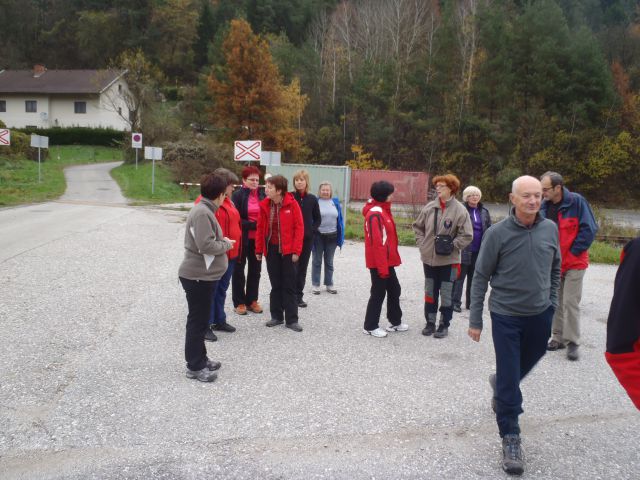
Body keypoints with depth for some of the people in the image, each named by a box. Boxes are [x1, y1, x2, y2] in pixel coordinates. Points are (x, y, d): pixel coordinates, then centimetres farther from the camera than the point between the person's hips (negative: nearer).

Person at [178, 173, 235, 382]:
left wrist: (222, 241, 6)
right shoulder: (202, 212, -21)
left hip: (204, 275, 10)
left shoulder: (205, 210, 12)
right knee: (197, 320, 0)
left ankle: (200, 358, 31)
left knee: (201, 318, 19)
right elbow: (206, 245, -27)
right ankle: (195, 366, 11)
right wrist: (226, 244, -12)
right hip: (197, 276, -10)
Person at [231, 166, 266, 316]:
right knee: (239, 270, 6)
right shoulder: (238, 195, -7)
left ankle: (252, 300, 24)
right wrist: (253, 225, -19)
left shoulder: (262, 195, 6)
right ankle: (239, 303, 16)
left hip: (257, 239, 5)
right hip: (242, 239, -4)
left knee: (255, 269, 11)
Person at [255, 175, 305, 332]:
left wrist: (296, 250, -13)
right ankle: (277, 316, 21)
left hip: (288, 250, -3)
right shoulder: (264, 205, 1)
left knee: (289, 285, 2)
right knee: (275, 284, 11)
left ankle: (291, 319, 9)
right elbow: (260, 228, 6)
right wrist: (259, 249, 4)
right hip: (271, 249, 3)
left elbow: (299, 227, -9)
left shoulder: (292, 204, -10)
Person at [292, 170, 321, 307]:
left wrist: (312, 230, -2)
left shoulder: (312, 199, 4)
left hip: (307, 238, 3)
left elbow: (317, 218, 12)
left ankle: (299, 295, 18)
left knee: (302, 267, 9)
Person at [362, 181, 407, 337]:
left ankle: (395, 322, 31)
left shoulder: (382, 210, 13)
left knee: (394, 290, 18)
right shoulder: (375, 214, -20)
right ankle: (370, 326, 11)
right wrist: (382, 266, -24)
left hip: (387, 261, 10)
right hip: (379, 263, -10)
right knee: (378, 293, -1)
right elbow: (377, 242, -24)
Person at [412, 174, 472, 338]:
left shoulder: (460, 210, -11)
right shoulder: (429, 207, 1)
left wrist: (452, 246, -15)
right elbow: (418, 227, 13)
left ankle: (444, 325, 19)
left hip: (449, 260, -4)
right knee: (430, 292, 13)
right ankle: (430, 322, 26)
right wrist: (422, 243, 3)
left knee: (446, 294, 6)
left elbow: (467, 235, -8)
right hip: (429, 258, 4)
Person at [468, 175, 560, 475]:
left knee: (524, 365, 22)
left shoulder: (550, 229, -3)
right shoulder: (498, 233, -13)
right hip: (506, 315, -4)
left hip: (540, 315, 4)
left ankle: (500, 385, 54)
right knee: (508, 379, -1)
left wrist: (551, 303, 11)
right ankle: (510, 437, 14)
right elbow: (481, 277, -7)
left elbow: (555, 269, 14)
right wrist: (475, 320, -6)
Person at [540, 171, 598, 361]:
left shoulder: (577, 201, -13)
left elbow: (589, 229, -12)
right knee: (555, 301, 11)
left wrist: (573, 252, -12)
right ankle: (558, 338, 24)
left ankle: (573, 342, 9)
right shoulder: (544, 206, 2)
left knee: (571, 303, -3)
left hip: (574, 263, -5)